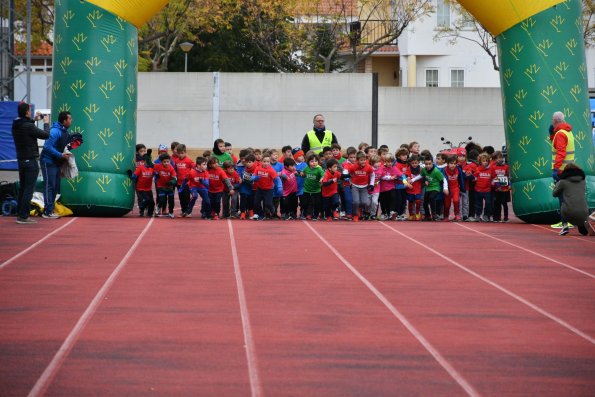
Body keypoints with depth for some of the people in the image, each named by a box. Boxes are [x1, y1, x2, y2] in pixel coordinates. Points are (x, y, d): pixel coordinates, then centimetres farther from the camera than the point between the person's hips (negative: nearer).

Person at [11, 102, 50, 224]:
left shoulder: (15, 125, 3)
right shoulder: (29, 127, -21)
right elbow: (46, 135, -13)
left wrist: (34, 120, 25)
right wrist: (46, 123, 3)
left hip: (20, 160, 8)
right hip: (31, 161, -8)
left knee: (22, 188, 16)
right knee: (29, 189, -5)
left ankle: (19, 214, 20)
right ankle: (24, 216, -8)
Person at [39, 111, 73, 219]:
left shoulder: (65, 132, 9)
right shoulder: (55, 131, -20)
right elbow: (47, 146, -25)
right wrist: (61, 155, -24)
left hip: (56, 162, 9)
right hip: (48, 162, -9)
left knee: (55, 187, 11)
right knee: (49, 186, -7)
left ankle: (50, 210, 18)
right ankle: (47, 212, -5)